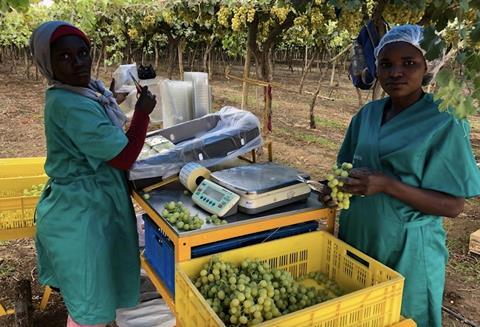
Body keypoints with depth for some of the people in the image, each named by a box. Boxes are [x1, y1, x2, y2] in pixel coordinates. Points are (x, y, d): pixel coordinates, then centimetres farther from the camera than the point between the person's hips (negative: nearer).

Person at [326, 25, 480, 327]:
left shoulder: (444, 124, -14)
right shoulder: (368, 114, 1)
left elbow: (453, 206, -15)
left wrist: (387, 186, -26)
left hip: (407, 252, -5)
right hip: (356, 239, 5)